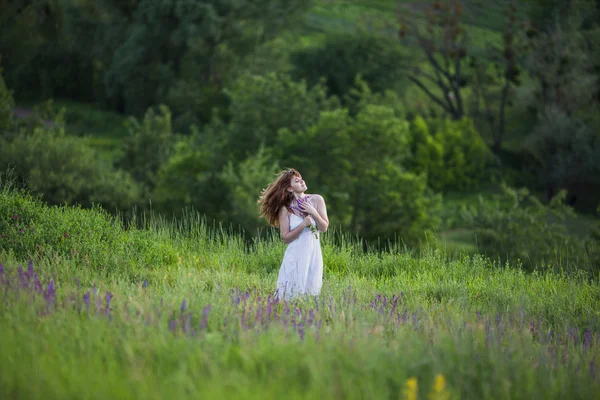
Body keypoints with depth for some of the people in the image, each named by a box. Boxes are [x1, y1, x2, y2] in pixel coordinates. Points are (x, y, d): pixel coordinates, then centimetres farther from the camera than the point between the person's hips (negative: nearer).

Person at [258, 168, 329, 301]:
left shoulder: (316, 200, 0)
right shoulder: (286, 209, -7)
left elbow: (324, 228, 3)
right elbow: (285, 237, -8)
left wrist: (314, 213, -13)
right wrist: (303, 224, -18)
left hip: (314, 254, 3)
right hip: (295, 256, -3)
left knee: (311, 293, 6)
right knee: (292, 293, -2)